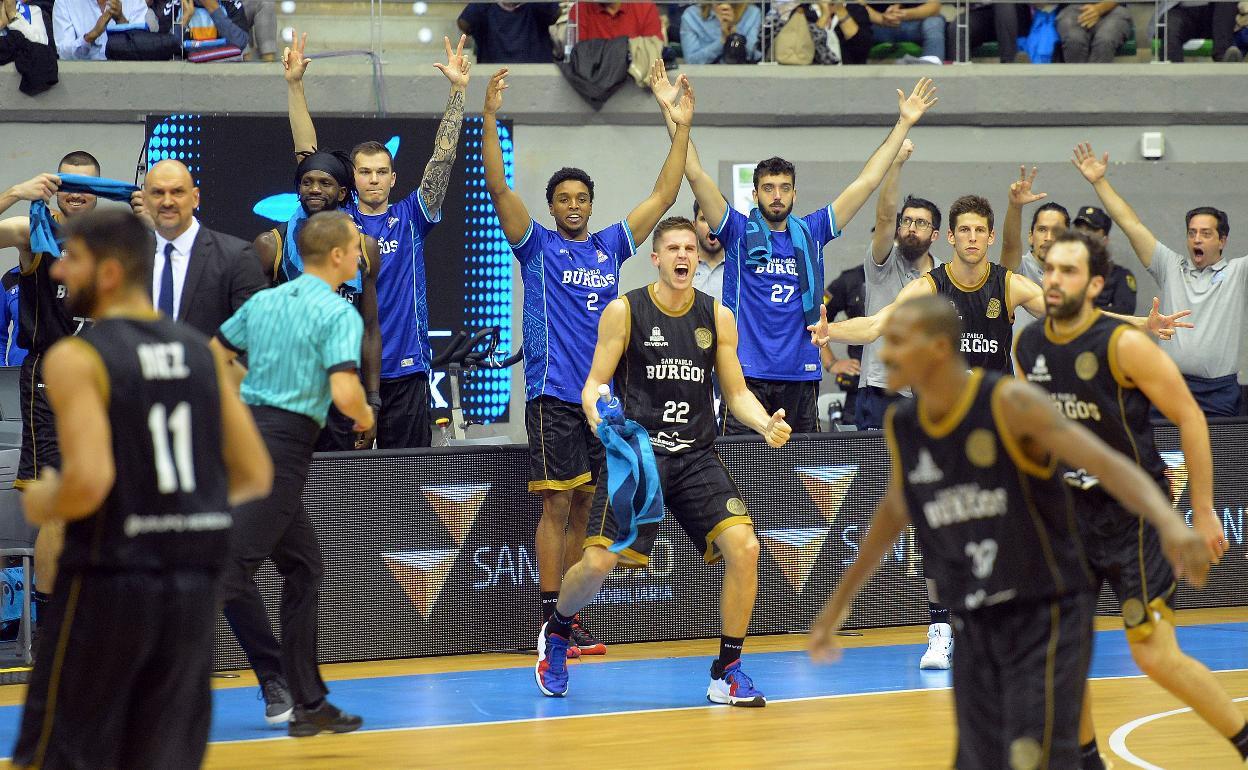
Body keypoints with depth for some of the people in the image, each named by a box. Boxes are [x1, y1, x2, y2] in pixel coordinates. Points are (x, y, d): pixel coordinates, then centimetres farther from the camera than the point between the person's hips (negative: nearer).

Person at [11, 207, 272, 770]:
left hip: (108, 584, -5)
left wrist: (40, 505, -2)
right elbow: (255, 476, 9)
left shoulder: (76, 358, -11)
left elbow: (90, 481, -22)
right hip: (192, 586, 6)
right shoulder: (201, 352, 8)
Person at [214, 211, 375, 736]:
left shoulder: (263, 301, 14)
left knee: (303, 566, 15)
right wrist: (364, 415, 2)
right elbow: (344, 392, -19)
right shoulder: (338, 313, -8)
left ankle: (307, 703, 15)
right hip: (285, 443, -8)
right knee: (230, 565, -13)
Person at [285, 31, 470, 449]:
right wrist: (294, 85, -6)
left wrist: (457, 89, -7)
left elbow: (442, 158, 1)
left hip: (404, 370, 0)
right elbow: (307, 155, 1)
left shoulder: (410, 219, 7)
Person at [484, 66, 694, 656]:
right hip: (553, 392, -5)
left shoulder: (610, 247, 13)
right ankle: (550, 620, -6)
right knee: (556, 504, -8)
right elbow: (498, 187, -10)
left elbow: (663, 196, 14)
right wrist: (490, 117, -20)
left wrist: (682, 129, 9)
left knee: (581, 508, 8)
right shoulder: (537, 246, 1)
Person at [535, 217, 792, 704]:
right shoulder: (624, 311, -2)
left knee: (744, 547, -16)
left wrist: (766, 424, -9)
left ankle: (727, 672, -2)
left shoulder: (718, 317, 7)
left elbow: (736, 393, 11)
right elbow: (594, 383, -1)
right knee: (599, 562, -13)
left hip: (697, 456, 3)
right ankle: (556, 635, 22)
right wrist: (595, 411, -23)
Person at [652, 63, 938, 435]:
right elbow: (696, 174, -3)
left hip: (801, 375, 3)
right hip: (747, 374, -3)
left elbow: (866, 182, 12)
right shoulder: (739, 232, 3)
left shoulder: (810, 233, 10)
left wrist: (904, 123, 12)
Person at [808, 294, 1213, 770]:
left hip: (1046, 616, -6)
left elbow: (1109, 465, -21)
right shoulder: (901, 426, 3)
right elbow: (896, 511, 22)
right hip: (975, 626, 6)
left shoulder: (1009, 403, -16)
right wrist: (840, 601, 28)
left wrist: (1169, 524, -40)